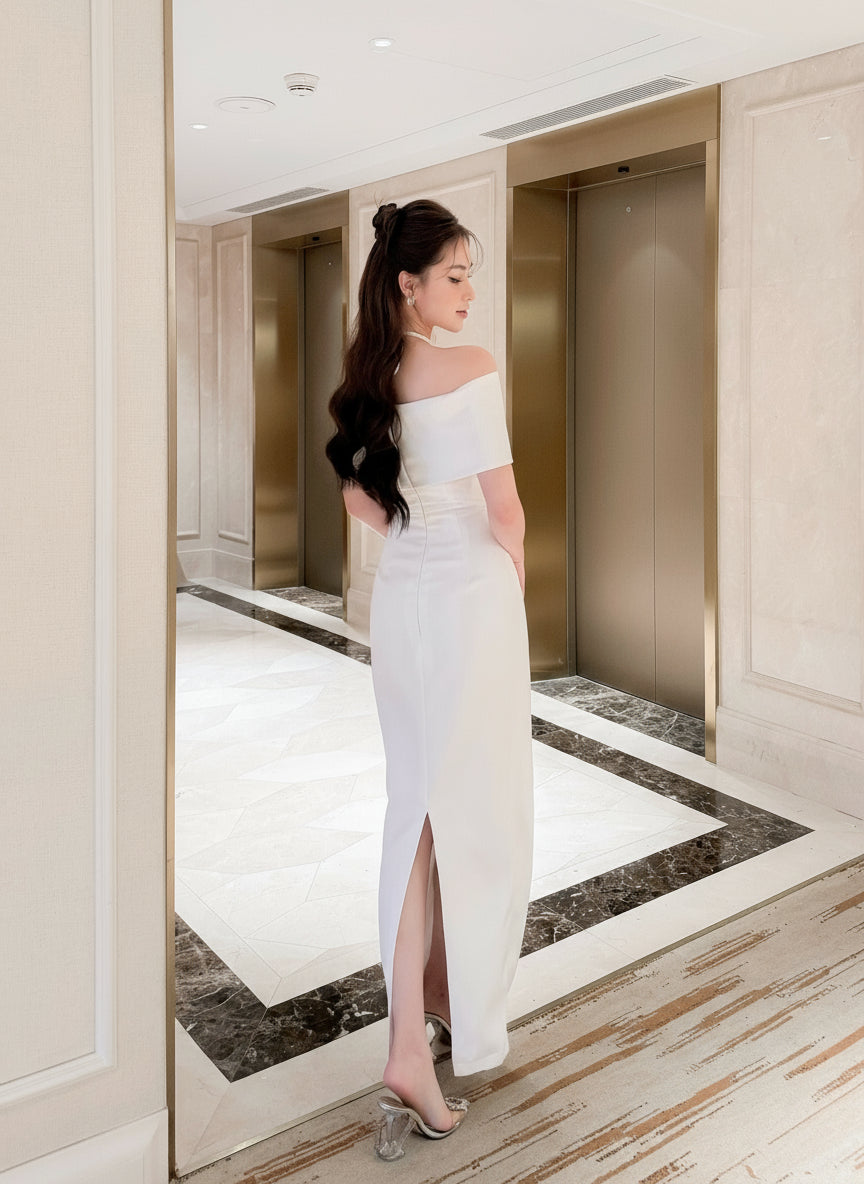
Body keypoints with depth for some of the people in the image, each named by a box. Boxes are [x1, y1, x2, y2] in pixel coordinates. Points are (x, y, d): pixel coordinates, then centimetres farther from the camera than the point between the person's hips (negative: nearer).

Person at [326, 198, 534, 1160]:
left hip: (401, 599, 7)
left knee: (418, 801, 14)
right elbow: (504, 509, -13)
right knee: (475, 807, 7)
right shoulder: (470, 368, -14)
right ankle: (434, 1022, 18)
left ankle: (415, 1033, 25)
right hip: (472, 600, -7)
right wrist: (513, 575, 4)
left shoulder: (368, 376, 7)